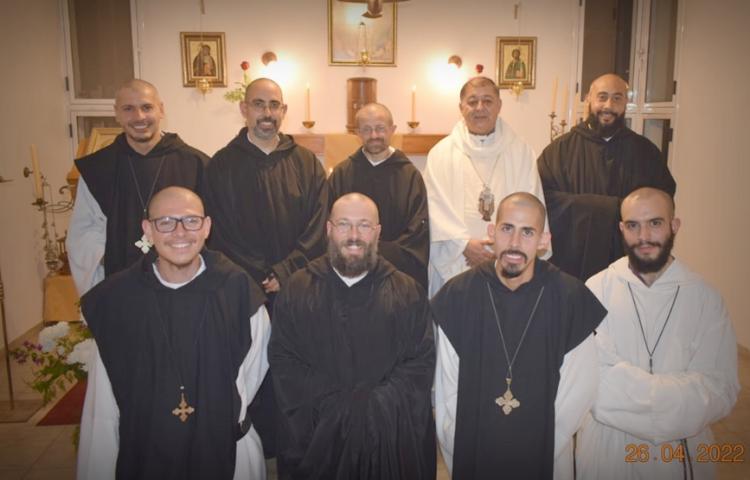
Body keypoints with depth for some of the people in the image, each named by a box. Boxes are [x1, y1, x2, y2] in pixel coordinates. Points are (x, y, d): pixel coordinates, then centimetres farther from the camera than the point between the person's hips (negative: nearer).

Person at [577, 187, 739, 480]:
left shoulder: (705, 298, -6)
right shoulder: (596, 290, -12)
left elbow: (720, 392, -10)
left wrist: (626, 389, -20)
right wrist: (677, 393, -15)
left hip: (682, 455, 1)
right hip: (605, 451, -1)